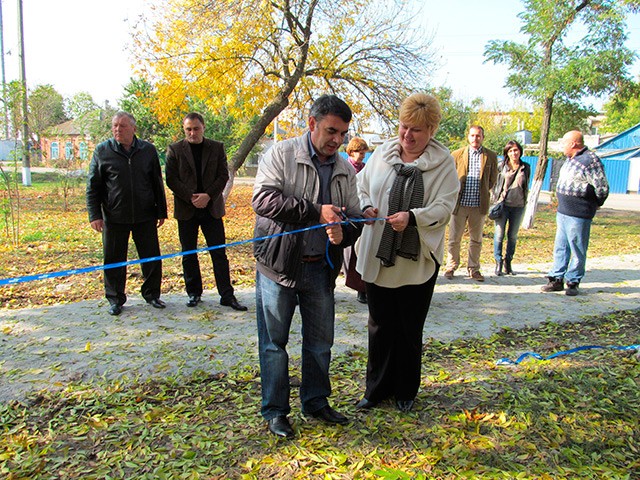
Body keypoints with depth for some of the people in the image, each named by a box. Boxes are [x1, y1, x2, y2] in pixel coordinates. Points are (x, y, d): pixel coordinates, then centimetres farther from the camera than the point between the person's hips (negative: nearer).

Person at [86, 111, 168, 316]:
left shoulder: (148, 150, 5)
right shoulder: (102, 151, 1)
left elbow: (157, 184, 11)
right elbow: (93, 186, 2)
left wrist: (161, 211, 10)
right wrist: (94, 215, -5)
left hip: (145, 216, 1)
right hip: (114, 218, -1)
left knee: (152, 257, 8)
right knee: (114, 260, 7)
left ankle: (151, 294, 24)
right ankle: (115, 299, 21)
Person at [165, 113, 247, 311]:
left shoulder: (217, 148, 6)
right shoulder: (175, 149, 3)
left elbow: (223, 176, 1)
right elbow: (171, 179, -3)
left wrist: (208, 195, -13)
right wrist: (191, 197, -14)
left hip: (212, 208, 0)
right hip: (186, 209, 0)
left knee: (219, 253, 0)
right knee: (189, 255, 7)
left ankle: (227, 295, 6)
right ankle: (194, 293, 20)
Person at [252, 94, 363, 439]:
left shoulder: (345, 171, 9)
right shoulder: (281, 155, -7)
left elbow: (354, 217, 12)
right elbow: (263, 198, -20)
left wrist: (343, 233, -13)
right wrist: (316, 212, -23)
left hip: (321, 268, 5)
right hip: (278, 266, -5)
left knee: (320, 342, 15)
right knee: (273, 341, 5)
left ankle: (316, 401, 34)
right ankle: (274, 410, 21)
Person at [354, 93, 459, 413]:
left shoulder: (443, 163, -4)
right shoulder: (381, 153, 5)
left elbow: (444, 207, -11)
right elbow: (361, 188, 12)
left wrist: (412, 217, -29)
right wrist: (366, 207, -10)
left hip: (417, 261, -2)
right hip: (377, 257, 3)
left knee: (410, 330, 12)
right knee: (380, 326, 13)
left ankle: (406, 392, 32)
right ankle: (377, 388, 31)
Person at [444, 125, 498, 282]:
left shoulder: (491, 156, 3)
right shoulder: (457, 155, 2)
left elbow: (493, 179, 12)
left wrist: (483, 192, 10)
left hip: (479, 205, 1)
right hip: (460, 203, -1)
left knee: (476, 240, 10)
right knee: (454, 238, 5)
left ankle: (473, 269, 23)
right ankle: (451, 267, 20)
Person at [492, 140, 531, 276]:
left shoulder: (526, 168, 6)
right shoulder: (501, 167, 0)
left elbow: (526, 186, 15)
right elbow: (496, 184, 6)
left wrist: (525, 201, 12)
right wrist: (498, 201, 1)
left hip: (518, 206, 2)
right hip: (503, 204, -2)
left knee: (513, 236, 8)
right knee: (499, 234, -5)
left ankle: (508, 262, 17)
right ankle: (498, 262, 4)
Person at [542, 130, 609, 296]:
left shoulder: (590, 160, -16)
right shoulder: (570, 159, 12)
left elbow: (602, 188, -15)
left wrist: (595, 205, 0)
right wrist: (562, 204, 17)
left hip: (578, 215, -9)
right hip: (562, 212, 9)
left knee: (578, 251, 2)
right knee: (560, 247, 13)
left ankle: (573, 282, 12)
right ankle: (557, 279, 21)